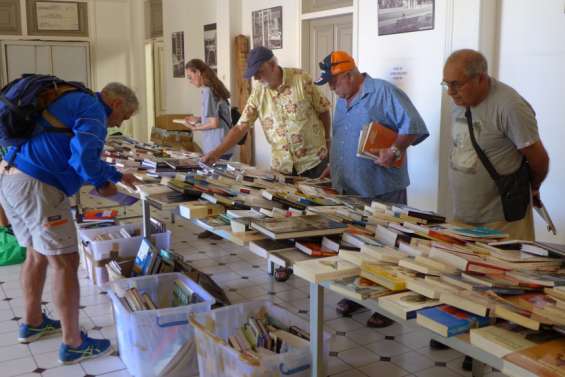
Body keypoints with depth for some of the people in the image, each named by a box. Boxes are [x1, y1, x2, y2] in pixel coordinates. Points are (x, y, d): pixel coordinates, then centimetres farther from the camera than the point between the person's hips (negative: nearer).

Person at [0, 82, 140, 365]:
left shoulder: (74, 102, 24)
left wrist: (116, 175, 38)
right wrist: (103, 182, -2)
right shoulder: (93, 110, -7)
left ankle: (32, 322, 38)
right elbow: (84, 158, -22)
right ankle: (73, 344, 5)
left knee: (37, 254, 23)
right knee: (66, 263, -3)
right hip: (36, 186, -10)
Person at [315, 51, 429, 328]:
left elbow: (413, 127, -16)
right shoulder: (342, 101, 15)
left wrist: (395, 150, -28)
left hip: (383, 191, -8)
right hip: (349, 190, 8)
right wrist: (333, 166, 15)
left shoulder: (384, 93, -12)